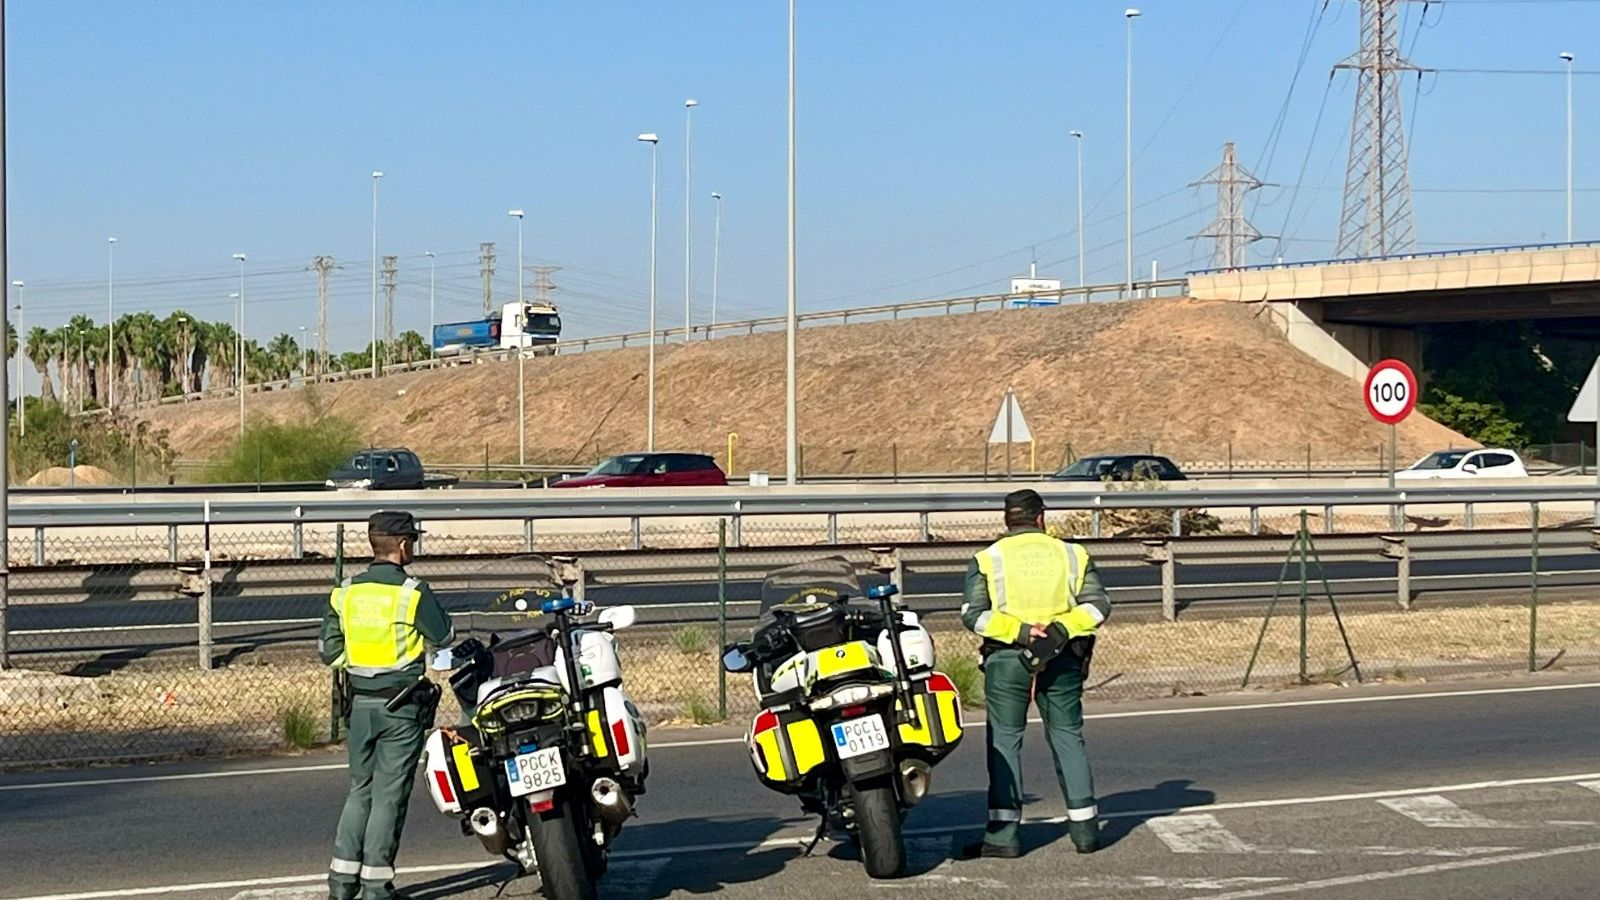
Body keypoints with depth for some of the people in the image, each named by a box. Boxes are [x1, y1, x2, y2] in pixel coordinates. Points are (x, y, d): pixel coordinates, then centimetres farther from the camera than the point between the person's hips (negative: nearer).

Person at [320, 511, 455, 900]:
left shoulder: (345, 592, 2)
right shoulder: (413, 592, -13)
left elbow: (331, 652, 6)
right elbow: (444, 637, -1)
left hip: (361, 704, 5)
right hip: (402, 707, -5)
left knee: (360, 791, 14)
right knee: (389, 795, 0)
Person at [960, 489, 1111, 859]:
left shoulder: (988, 559, 1)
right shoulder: (1072, 554, 7)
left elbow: (974, 613, -9)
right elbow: (1097, 605, -1)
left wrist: (1018, 631, -13)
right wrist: (1062, 627, -11)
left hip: (1007, 659, -2)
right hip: (1062, 659, 2)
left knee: (1004, 741, 2)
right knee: (1068, 738, 11)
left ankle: (1003, 832, -4)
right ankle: (1085, 828, 12)